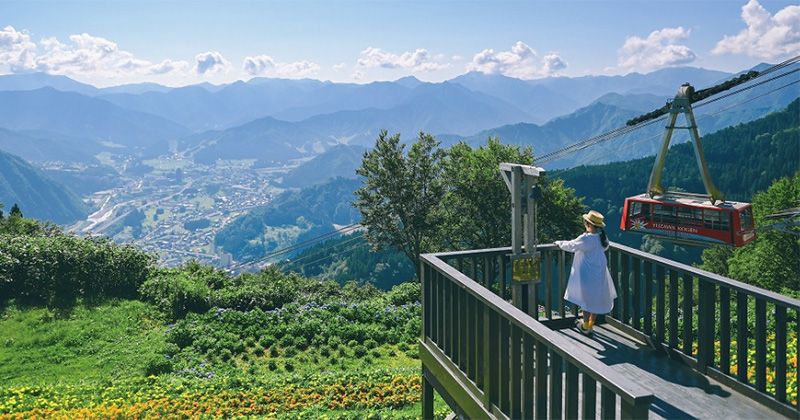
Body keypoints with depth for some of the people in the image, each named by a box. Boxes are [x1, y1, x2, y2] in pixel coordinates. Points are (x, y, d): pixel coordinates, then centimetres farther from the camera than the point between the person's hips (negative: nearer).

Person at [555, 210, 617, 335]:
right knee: (596, 299, 17)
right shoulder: (602, 237, -2)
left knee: (587, 299, 7)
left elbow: (570, 246, -14)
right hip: (600, 273, 7)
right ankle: (591, 324, 31)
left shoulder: (586, 239, -24)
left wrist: (559, 243, 6)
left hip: (588, 275, -7)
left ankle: (585, 326, 19)